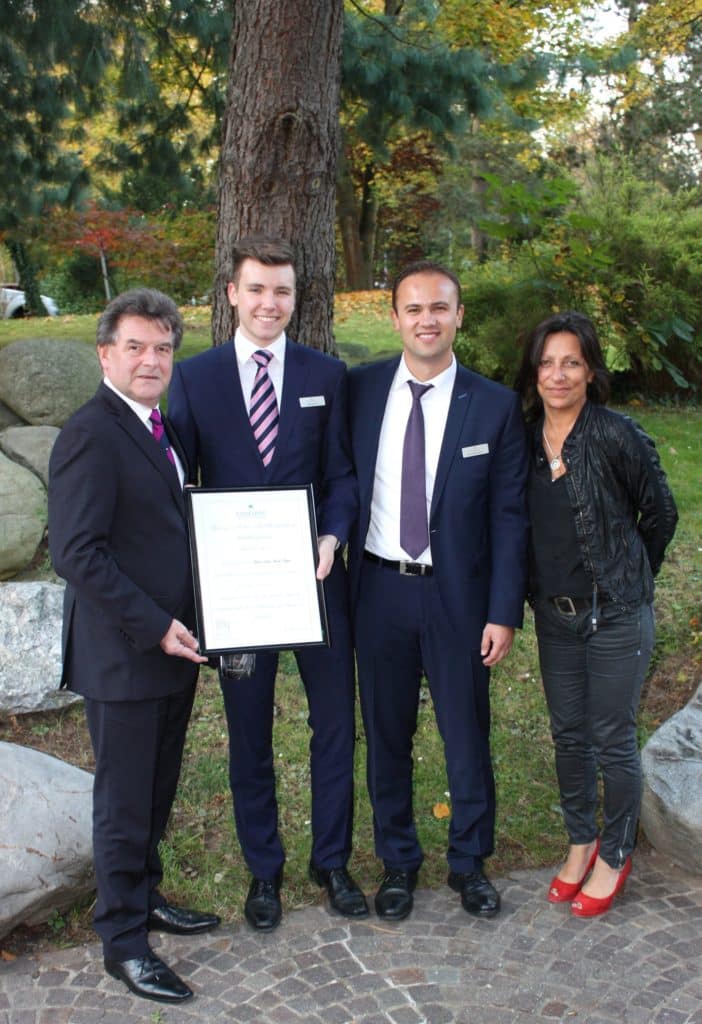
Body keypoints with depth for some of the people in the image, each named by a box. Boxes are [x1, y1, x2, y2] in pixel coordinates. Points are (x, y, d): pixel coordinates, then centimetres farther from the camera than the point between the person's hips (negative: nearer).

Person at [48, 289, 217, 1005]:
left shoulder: (160, 429, 11)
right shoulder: (90, 435, -17)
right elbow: (76, 553, -21)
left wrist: (180, 625, 8)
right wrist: (153, 627, -21)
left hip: (170, 648, 8)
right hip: (122, 656, -8)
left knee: (157, 791, 21)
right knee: (124, 803, 6)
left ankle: (144, 897, 40)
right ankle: (124, 942, 22)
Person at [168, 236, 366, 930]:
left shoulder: (326, 375, 4)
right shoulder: (193, 377, 1)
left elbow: (341, 474, 3)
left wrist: (332, 538, -15)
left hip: (315, 576, 1)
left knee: (335, 722, 10)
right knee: (248, 734, 12)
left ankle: (331, 860, 31)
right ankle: (263, 870, 31)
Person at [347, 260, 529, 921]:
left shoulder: (494, 406, -5)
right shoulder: (360, 389, -1)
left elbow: (508, 517, -3)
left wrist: (504, 612, -7)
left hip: (457, 594, -1)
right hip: (379, 589, 1)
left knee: (467, 735, 11)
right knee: (386, 734, 13)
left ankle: (468, 861, 34)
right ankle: (397, 859, 34)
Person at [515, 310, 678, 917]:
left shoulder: (617, 436, -16)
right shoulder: (527, 440, -2)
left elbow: (660, 514, -4)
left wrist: (629, 580, 6)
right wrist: (534, 590, 10)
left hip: (616, 616, -4)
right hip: (554, 614, 5)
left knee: (613, 741, 8)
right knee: (569, 735, 17)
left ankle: (615, 856, 29)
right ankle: (580, 843, 37)